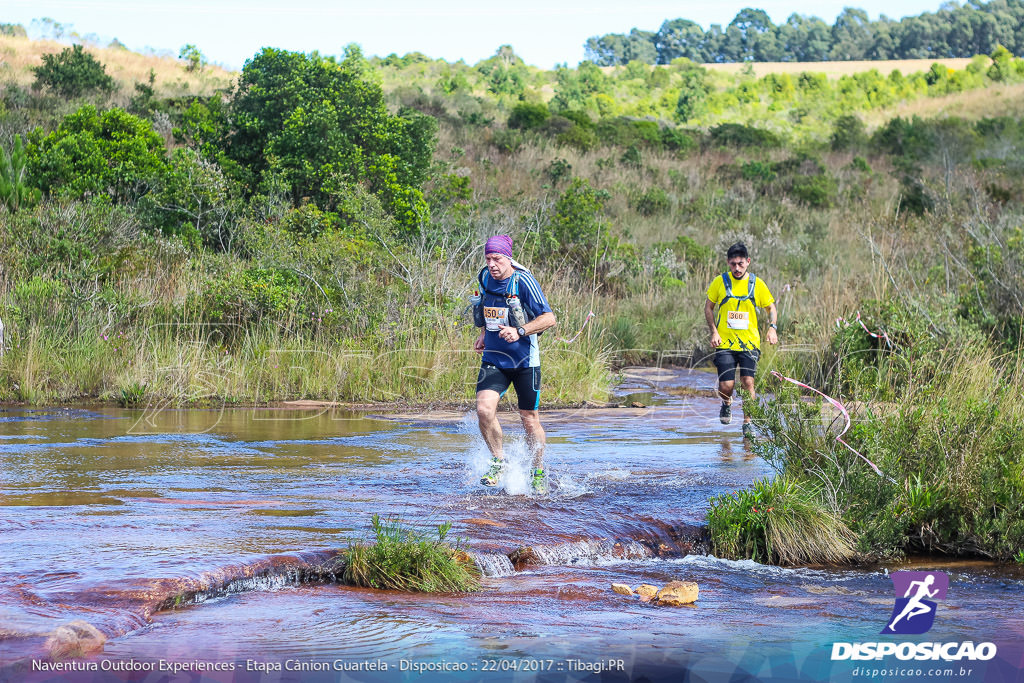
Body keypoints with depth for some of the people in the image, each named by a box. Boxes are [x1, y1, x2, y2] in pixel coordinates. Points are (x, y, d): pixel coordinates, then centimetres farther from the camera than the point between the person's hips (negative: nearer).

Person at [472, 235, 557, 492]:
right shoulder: (485, 277, 1)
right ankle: (498, 461, 4)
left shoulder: (523, 281, -16)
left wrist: (520, 331, -31)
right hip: (493, 359, 4)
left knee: (529, 419, 4)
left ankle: (539, 473, 24)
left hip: (524, 360, -4)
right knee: (484, 408, -17)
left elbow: (549, 318, -19)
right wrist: (484, 334, 11)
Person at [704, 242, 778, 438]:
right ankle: (727, 403, 29)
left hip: (749, 343, 0)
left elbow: (771, 307, 13)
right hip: (725, 342, 0)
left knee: (748, 382, -10)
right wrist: (714, 332, -3)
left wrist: (772, 327, -5)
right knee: (726, 386, -8)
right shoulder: (720, 282, 0)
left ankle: (747, 422, 6)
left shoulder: (756, 283, 1)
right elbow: (708, 307, 10)